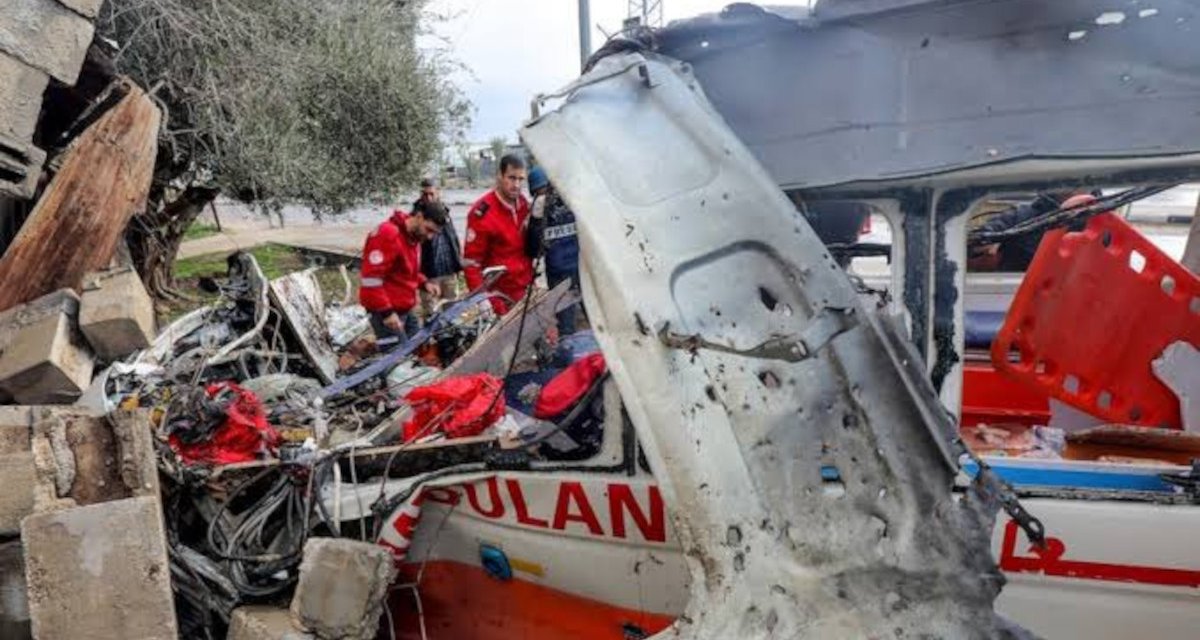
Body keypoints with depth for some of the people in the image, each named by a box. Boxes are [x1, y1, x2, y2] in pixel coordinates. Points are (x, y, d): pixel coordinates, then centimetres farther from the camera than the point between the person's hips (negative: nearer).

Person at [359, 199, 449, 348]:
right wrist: (386, 312, -25)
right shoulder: (387, 235, -19)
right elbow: (371, 279, -23)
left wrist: (424, 283, 4)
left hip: (406, 310, 10)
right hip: (388, 312, -10)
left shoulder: (414, 237, 11)